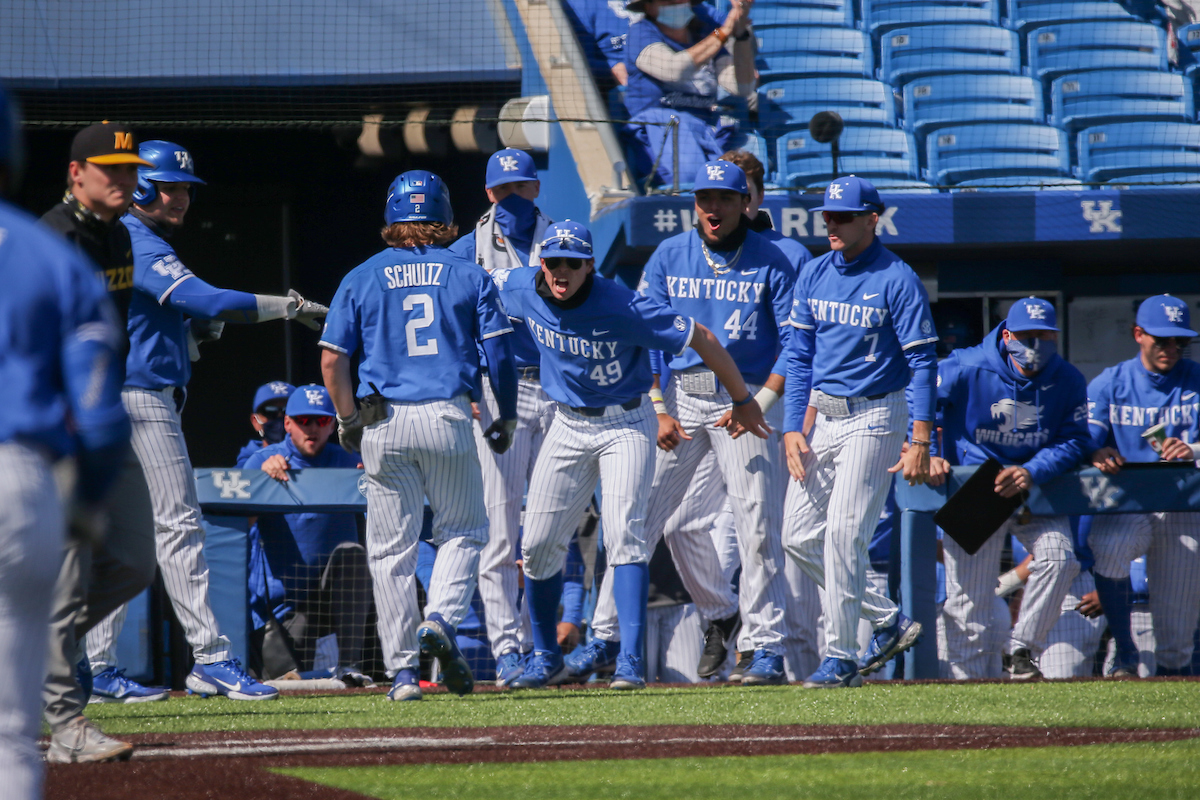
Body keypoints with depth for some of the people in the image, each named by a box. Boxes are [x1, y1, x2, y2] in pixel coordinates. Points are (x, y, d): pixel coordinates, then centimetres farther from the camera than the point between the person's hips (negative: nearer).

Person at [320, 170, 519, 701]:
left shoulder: (361, 279, 6)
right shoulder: (468, 276, 5)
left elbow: (332, 361, 2)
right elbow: (499, 353, 1)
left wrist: (348, 422, 13)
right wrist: (506, 419, 12)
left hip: (383, 424, 1)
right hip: (447, 418, 0)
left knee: (391, 551, 6)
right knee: (462, 531, 14)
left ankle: (402, 670, 4)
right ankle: (441, 620, -11)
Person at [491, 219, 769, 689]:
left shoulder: (622, 309, -27)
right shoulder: (522, 290, -12)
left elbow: (701, 339, -21)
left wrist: (742, 401, -11)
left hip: (626, 425, -5)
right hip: (568, 425, 5)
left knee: (623, 535, -19)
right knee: (538, 543, 3)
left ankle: (631, 662, -22)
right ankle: (546, 658, 21)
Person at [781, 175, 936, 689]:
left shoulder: (898, 281, -11)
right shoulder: (814, 275, 7)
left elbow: (922, 363, -12)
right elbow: (799, 357, 11)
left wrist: (920, 443, -18)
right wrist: (792, 428, 2)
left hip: (873, 418, -7)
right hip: (823, 419, 7)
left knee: (843, 533, -13)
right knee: (798, 536, 5)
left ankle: (841, 656, -5)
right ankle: (888, 621, 18)